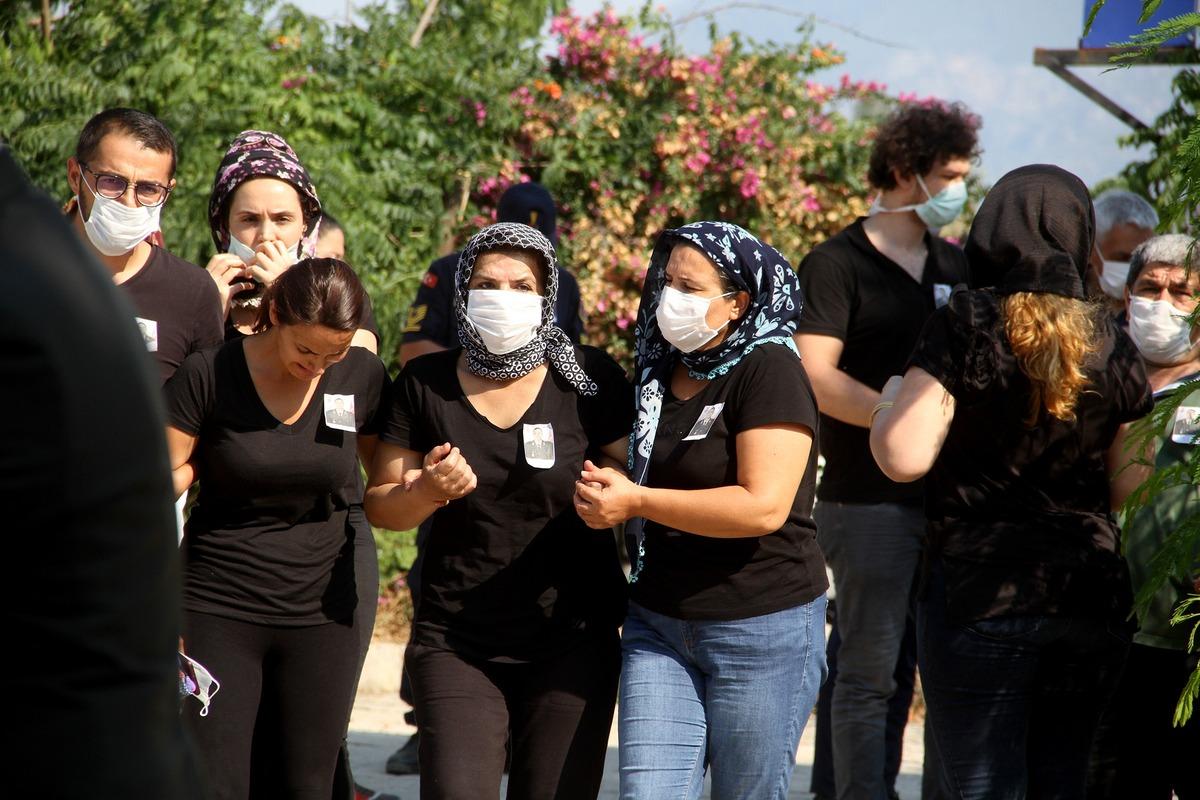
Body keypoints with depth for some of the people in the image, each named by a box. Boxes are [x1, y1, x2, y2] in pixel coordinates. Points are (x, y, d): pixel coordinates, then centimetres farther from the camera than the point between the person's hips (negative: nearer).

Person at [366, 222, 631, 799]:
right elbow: (380, 507, 6)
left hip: (571, 640, 0)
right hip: (455, 644, 0)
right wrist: (426, 492, -15)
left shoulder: (588, 378, -2)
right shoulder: (425, 383, 1)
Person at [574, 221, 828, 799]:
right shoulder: (661, 372, 11)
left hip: (763, 629, -6)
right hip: (659, 624, 6)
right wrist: (603, 495, 3)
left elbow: (764, 506, -23)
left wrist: (635, 501, -20)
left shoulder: (768, 371, -12)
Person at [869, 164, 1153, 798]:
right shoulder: (1109, 343, 6)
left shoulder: (965, 324, -8)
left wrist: (890, 400, 6)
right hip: (1091, 596, 4)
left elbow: (904, 458, -14)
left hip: (979, 595, -4)